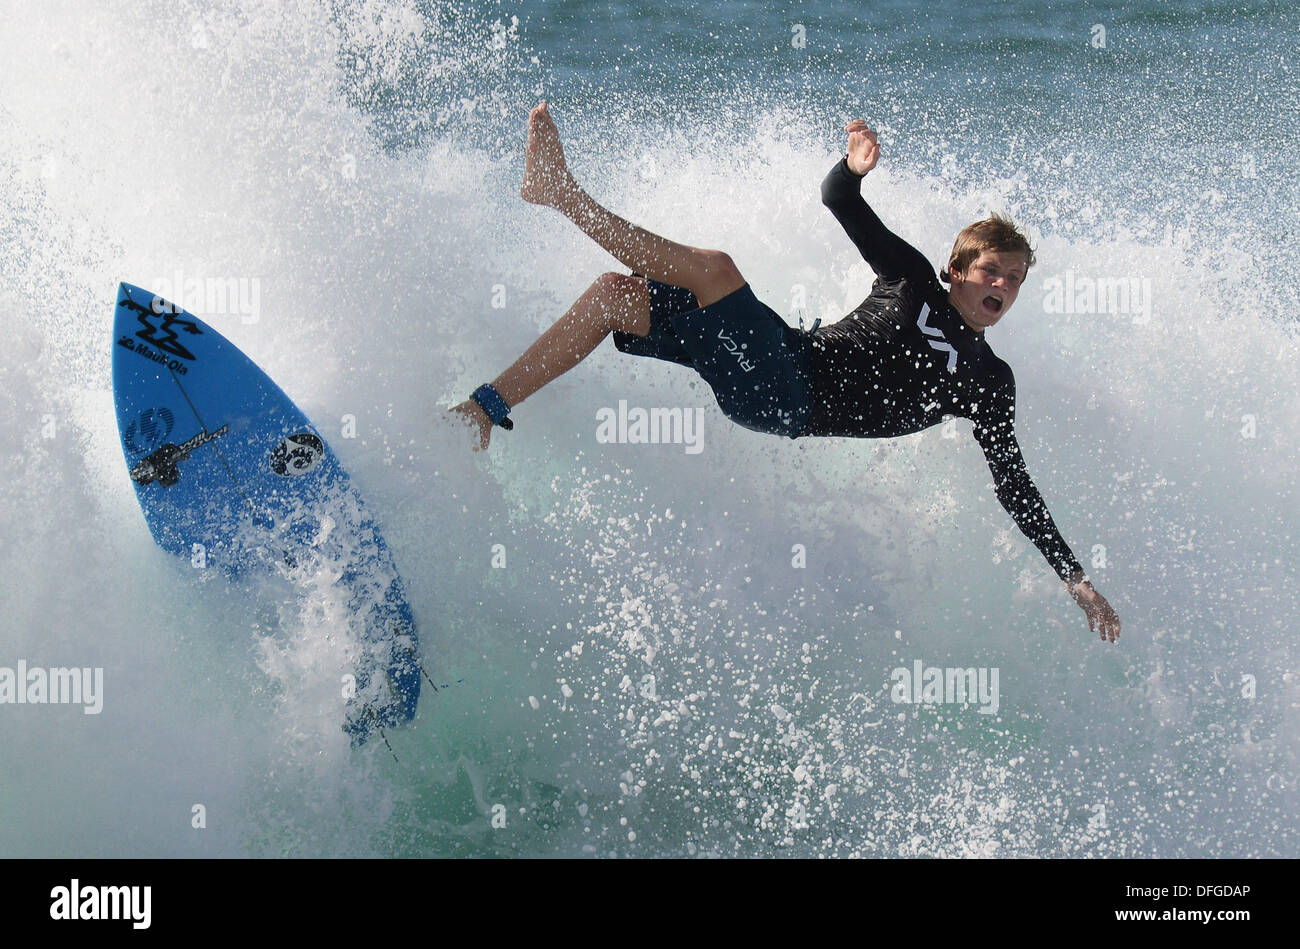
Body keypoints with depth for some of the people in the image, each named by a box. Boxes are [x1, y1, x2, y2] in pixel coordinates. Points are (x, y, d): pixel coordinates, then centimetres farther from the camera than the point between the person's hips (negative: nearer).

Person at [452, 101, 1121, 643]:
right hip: (777, 367, 4)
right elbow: (838, 201, 13)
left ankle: (558, 192, -22)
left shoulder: (989, 382, 10)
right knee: (614, 293, -14)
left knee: (714, 268, -27)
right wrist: (855, 168, -12)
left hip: (800, 406, -4)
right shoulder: (913, 277, 16)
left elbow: (1013, 485, 12)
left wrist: (1076, 579, 5)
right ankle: (484, 410, -13)